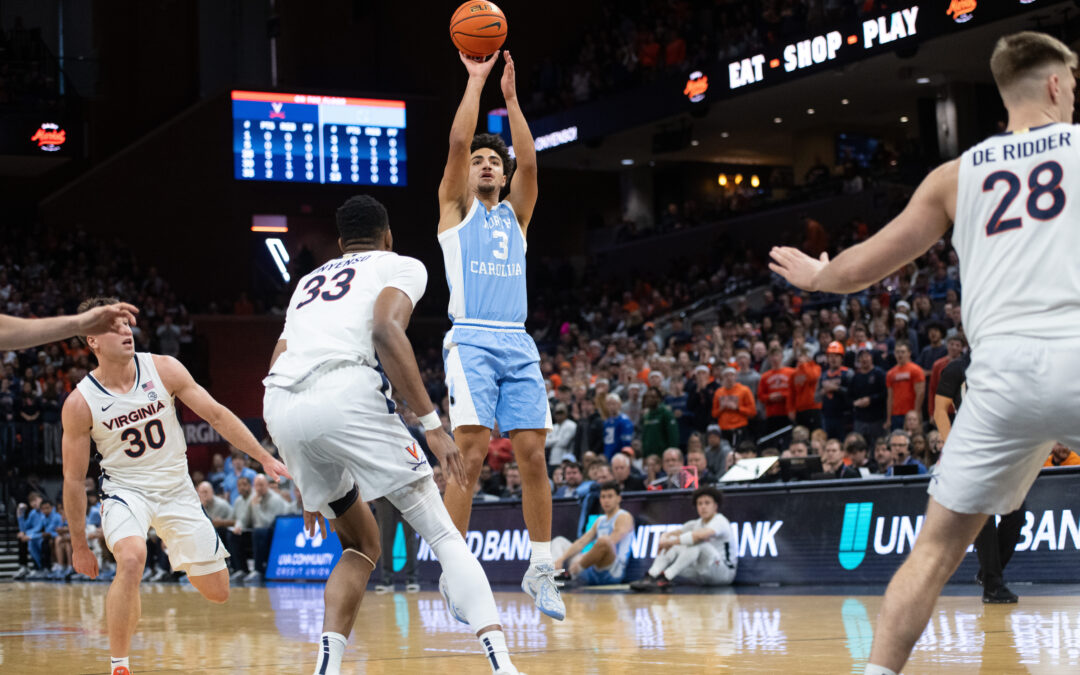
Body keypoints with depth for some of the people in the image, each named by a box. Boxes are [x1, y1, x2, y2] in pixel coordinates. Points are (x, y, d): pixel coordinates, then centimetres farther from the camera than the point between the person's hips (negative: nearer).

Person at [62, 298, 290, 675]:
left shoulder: (163, 370, -12)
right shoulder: (80, 403, -16)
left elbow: (217, 415, -3)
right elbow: (74, 479, -7)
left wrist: (265, 458, -7)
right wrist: (79, 545, -4)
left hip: (176, 488, 3)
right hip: (125, 488, -3)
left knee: (217, 592, 5)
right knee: (131, 559, -35)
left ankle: (182, 555, 43)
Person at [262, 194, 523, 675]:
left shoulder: (309, 281, 36)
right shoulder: (401, 266, 19)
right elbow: (385, 330, -4)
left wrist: (307, 478, 33)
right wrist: (432, 423, -7)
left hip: (281, 409, 5)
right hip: (346, 395, -5)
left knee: (360, 544, 22)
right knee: (442, 534, 3)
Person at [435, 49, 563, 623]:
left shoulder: (515, 213, 21)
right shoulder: (456, 206, 13)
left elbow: (529, 161, 5)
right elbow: (458, 142, 0)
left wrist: (510, 96, 3)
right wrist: (476, 80, 4)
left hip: (518, 344, 4)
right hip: (471, 340, -4)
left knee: (533, 456, 0)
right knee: (470, 452, -15)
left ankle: (541, 571, 9)